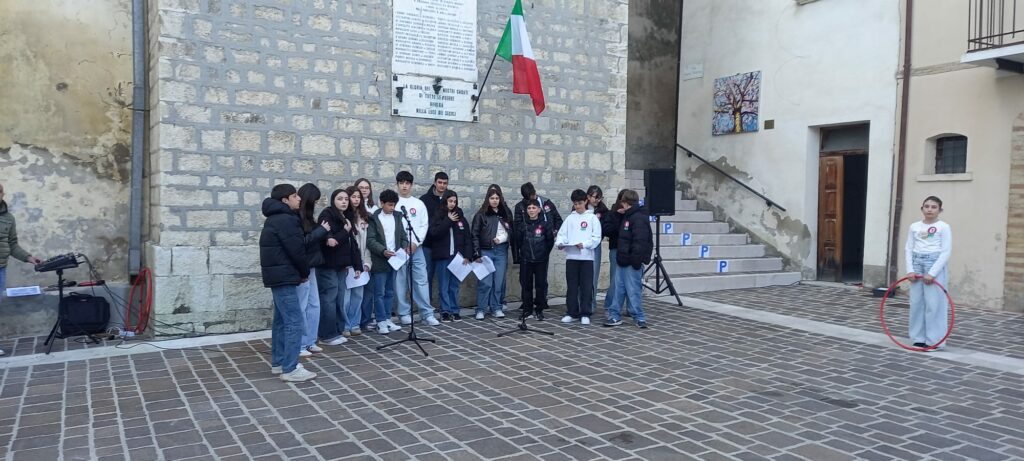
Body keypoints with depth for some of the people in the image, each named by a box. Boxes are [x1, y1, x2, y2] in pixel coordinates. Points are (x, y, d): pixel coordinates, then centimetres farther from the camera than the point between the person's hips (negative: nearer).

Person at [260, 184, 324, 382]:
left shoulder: (276, 218, 17)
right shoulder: (286, 219, -16)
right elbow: (296, 250, -17)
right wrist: (305, 272, -4)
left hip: (277, 275, 11)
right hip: (284, 276, -11)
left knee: (282, 320, 16)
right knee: (295, 322, -9)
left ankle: (278, 362, 24)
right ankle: (290, 369, -7)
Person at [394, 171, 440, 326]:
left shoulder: (418, 204, 10)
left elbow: (424, 225, 5)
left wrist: (415, 243, -7)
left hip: (416, 247, 2)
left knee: (421, 280, -1)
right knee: (400, 281, 2)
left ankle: (427, 314, 1)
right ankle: (404, 313, 11)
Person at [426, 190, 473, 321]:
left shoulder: (460, 217, 8)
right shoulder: (437, 217, 2)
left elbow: (468, 237, 6)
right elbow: (433, 233, -14)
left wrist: (467, 255, -2)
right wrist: (448, 221, -14)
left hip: (457, 256, 2)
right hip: (442, 256, -2)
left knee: (455, 285, 6)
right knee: (444, 286, 1)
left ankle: (454, 311, 12)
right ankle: (445, 312, 6)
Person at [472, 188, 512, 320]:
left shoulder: (505, 214, 11)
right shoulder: (481, 214, 0)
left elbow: (510, 231, 16)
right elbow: (475, 234, -2)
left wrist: (501, 238, -3)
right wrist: (477, 253, -8)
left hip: (501, 251, 3)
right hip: (486, 251, -3)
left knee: (499, 281, 5)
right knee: (485, 282, -5)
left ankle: (496, 308, 15)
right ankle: (481, 310, 4)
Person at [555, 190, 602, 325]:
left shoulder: (592, 218, 2)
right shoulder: (570, 218, 11)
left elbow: (596, 237, -5)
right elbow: (562, 234, 6)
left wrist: (584, 244, -19)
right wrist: (559, 243, -15)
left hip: (587, 257, -3)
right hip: (571, 256, 3)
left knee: (586, 286, 1)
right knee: (572, 286, 7)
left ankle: (585, 314, 8)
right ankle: (571, 312, 15)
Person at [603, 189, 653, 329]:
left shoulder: (639, 218, -16)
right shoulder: (627, 216, 15)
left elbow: (640, 242, -22)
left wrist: (636, 260, -24)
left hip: (632, 263, -10)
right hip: (622, 260, 10)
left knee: (633, 290, -3)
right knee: (618, 288, 11)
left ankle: (639, 317, 9)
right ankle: (615, 316, 17)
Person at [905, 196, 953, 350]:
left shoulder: (943, 227, -3)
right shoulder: (914, 226, 9)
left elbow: (946, 252, -8)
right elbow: (908, 249, 8)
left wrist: (932, 273, -14)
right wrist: (910, 270, -5)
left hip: (935, 265, -4)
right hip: (917, 264, 4)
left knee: (934, 304, -3)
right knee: (916, 303, 6)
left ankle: (934, 340, 5)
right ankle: (918, 338, 14)